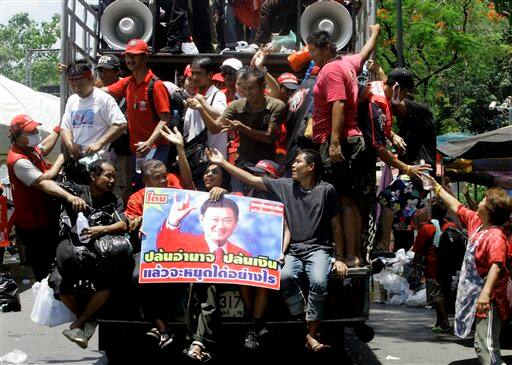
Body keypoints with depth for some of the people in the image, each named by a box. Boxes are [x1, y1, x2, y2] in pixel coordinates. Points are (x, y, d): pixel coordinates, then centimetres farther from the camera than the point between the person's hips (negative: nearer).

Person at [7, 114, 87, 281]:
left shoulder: (29, 148, 2)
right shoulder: (19, 161, -29)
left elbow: (44, 147, 27)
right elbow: (43, 182, -39)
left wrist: (58, 129, 34)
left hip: (45, 216, 10)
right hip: (34, 225, -10)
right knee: (43, 268, 2)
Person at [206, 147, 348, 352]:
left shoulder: (326, 190, 1)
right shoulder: (284, 186, 8)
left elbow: (335, 226, 5)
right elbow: (251, 180, 9)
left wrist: (339, 258, 2)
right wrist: (222, 163, 5)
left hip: (318, 248, -2)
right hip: (293, 249, 2)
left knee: (318, 282, -32)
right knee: (284, 276, -30)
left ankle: (311, 335, -23)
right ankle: (305, 324, -17)